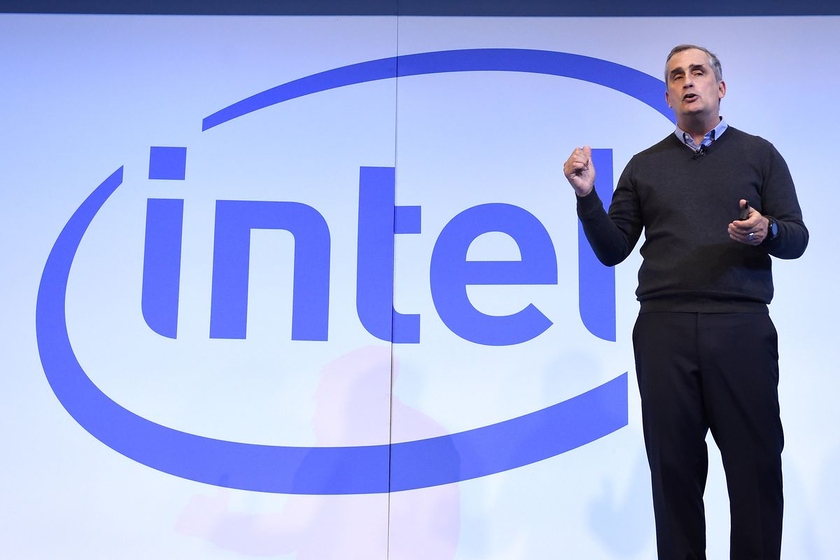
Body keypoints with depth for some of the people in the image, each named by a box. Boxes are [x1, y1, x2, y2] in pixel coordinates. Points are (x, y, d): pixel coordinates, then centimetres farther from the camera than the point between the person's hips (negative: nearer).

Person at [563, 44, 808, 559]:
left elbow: (797, 239, 7)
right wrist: (587, 196, -4)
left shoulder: (759, 154, 11)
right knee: (674, 464, 3)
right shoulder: (645, 166, 15)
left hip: (741, 327, -1)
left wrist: (766, 231, -16)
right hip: (663, 330, 1)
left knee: (755, 462, -1)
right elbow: (612, 250, 11)